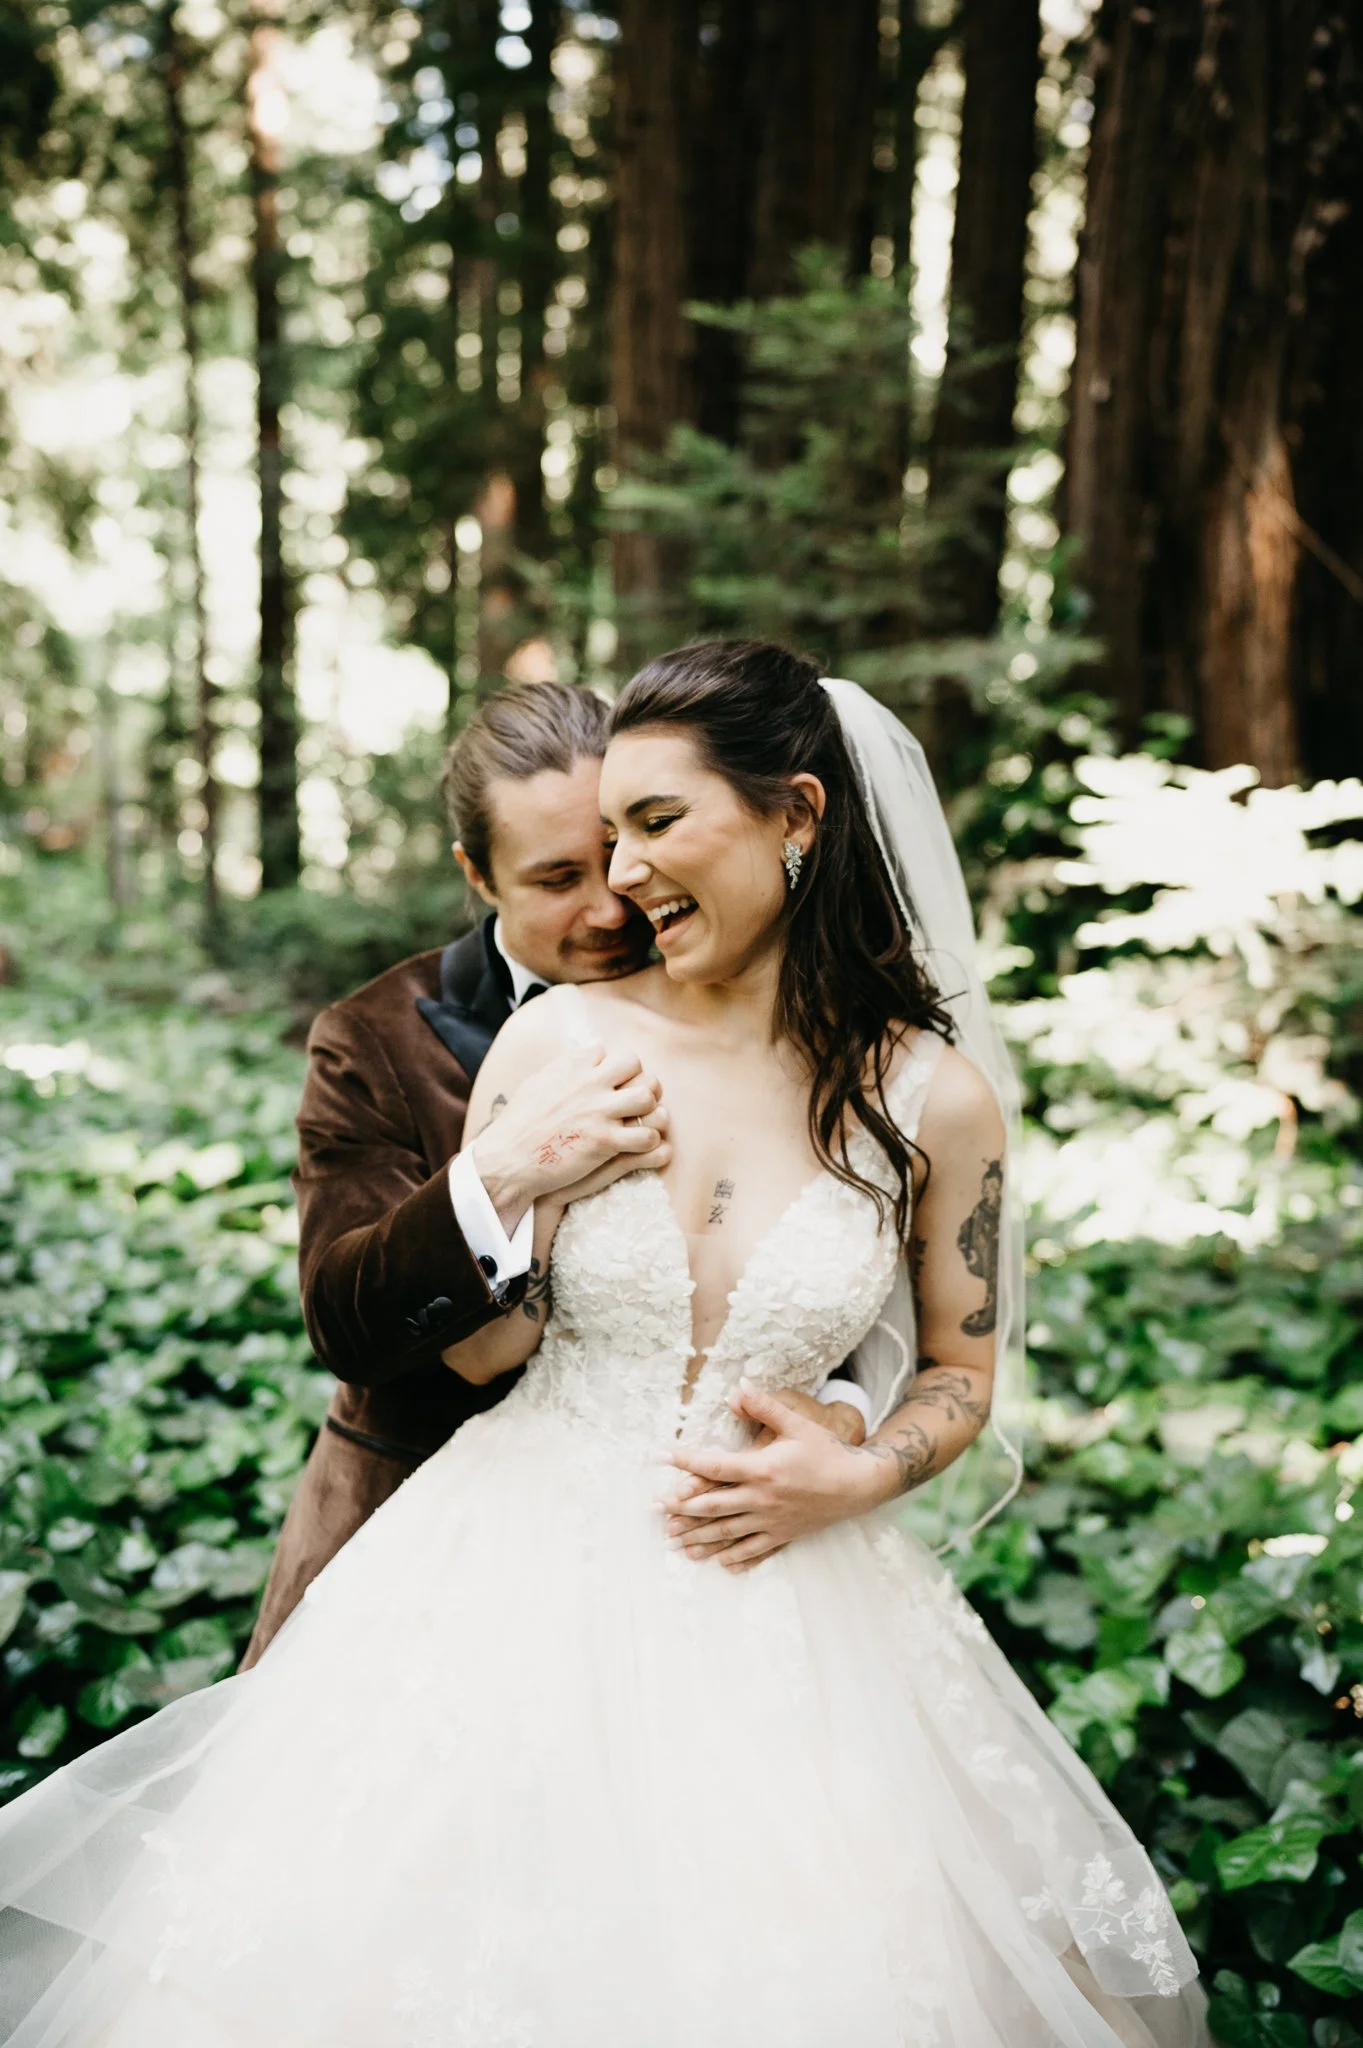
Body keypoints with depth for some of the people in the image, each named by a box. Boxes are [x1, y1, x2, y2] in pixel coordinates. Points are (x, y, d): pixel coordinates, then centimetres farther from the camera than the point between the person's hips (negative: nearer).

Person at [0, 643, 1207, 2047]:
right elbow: (474, 1353, -2)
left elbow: (959, 1371, 5)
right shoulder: (559, 1042, -8)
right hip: (528, 1583, 1)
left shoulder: (930, 1090, -9)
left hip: (780, 1604, 0)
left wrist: (848, 1476, -14)